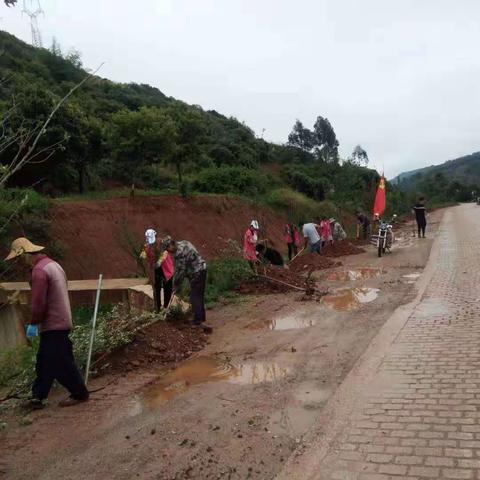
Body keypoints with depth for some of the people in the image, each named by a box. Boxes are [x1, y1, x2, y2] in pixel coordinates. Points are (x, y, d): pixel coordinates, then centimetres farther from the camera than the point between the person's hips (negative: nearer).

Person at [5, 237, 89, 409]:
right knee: (44, 362, 15)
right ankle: (38, 396, 22)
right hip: (60, 321, 10)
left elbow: (38, 302, -22)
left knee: (60, 363, 1)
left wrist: (34, 323, -8)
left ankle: (79, 393, 12)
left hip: (52, 325, -10)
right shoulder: (52, 264, 13)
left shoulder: (39, 270, -19)